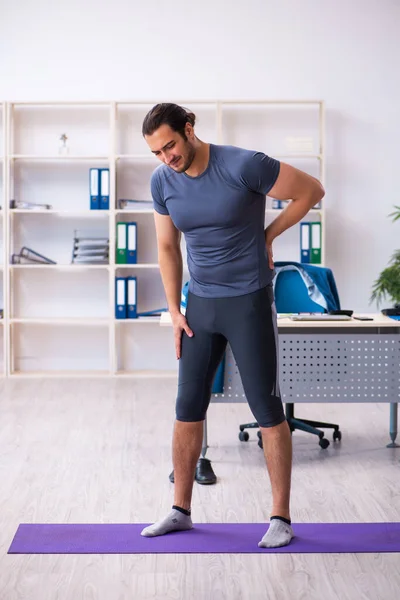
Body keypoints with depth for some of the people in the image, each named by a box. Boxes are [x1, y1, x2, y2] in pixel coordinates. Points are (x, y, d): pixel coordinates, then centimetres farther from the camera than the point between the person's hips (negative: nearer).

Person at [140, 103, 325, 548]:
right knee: (188, 409, 8)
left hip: (249, 303, -5)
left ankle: (280, 518, 9)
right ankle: (180, 511, 21)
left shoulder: (244, 165, -20)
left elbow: (312, 191, -7)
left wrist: (268, 235, -3)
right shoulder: (162, 182, -3)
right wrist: (174, 310, 6)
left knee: (267, 410, -1)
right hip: (200, 306, 5)